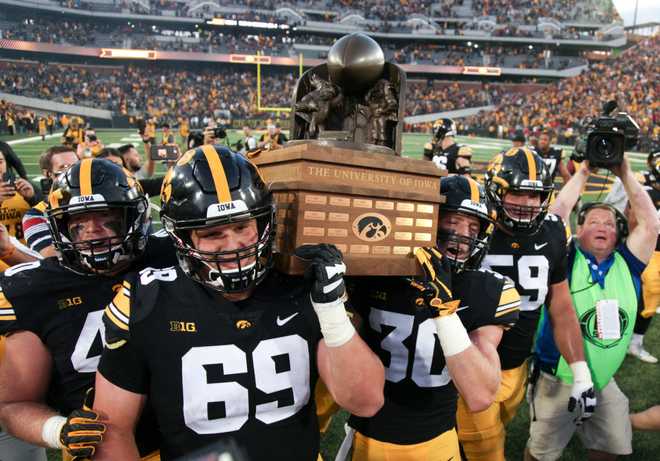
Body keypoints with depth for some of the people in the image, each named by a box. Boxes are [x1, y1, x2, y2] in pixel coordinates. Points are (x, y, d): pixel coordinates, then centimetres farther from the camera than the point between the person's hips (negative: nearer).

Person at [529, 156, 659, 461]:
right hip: (557, 380, -4)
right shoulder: (566, 260, -11)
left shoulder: (626, 264, -1)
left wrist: (625, 175, -8)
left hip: (605, 384, 4)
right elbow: (557, 214, -19)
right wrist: (583, 172, -11)